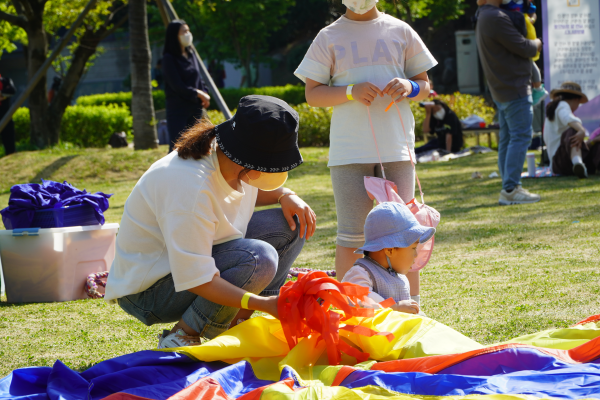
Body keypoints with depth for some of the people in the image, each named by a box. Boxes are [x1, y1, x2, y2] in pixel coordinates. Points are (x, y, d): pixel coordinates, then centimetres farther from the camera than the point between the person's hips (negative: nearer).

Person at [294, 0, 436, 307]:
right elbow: (312, 94, 3)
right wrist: (351, 91, -14)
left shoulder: (400, 32, 10)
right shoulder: (329, 38, 6)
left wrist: (409, 87, -8)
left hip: (396, 148, 1)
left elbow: (425, 85, 16)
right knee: (352, 235, -1)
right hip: (349, 153, -1)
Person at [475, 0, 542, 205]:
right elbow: (522, 48, -16)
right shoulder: (496, 18, -19)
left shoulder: (483, 17, 15)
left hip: (501, 90, 10)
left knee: (508, 139, 10)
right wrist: (537, 44, 4)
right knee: (521, 136, -10)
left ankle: (510, 188, 12)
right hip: (515, 88, -10)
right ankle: (510, 190, -13)